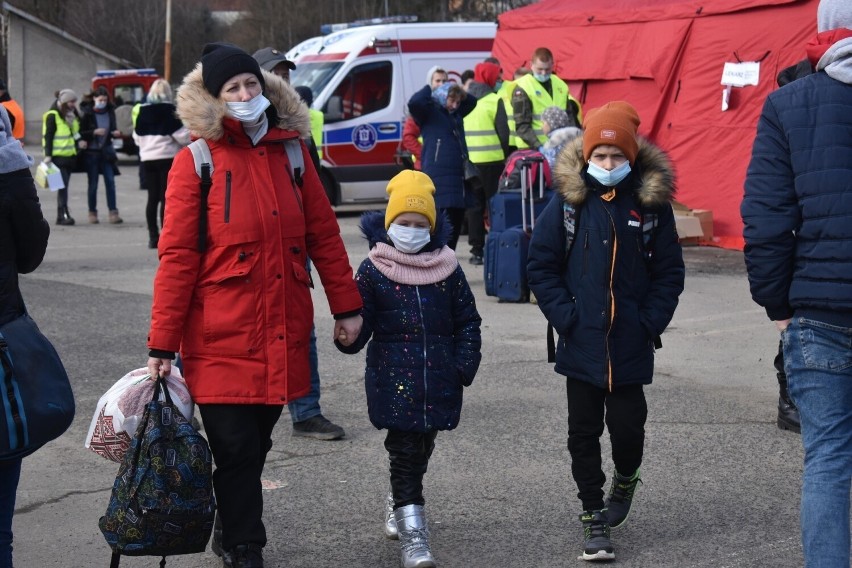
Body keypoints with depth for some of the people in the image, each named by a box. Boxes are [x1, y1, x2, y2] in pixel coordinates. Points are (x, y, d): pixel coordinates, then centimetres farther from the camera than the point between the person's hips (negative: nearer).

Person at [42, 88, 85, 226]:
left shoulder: (72, 115, 14)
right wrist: (48, 155, -16)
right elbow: (47, 136, -11)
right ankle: (63, 214, -12)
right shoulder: (53, 116, -9)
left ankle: (63, 215, 12)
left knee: (64, 185, 9)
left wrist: (79, 142, 4)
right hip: (58, 156, -7)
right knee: (63, 185, -11)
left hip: (70, 155, 7)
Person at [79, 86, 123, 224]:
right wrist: (94, 132, -20)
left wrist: (116, 133, -7)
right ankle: (92, 213, 13)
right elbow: (81, 133, -6)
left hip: (106, 152, 3)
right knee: (93, 184, 3)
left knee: (110, 182, -5)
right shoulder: (87, 113, -4)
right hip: (92, 152, -3)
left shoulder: (110, 112, 6)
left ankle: (113, 213, -6)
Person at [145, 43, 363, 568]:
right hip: (222, 340, -4)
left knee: (255, 445, 14)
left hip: (284, 337, 4)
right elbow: (177, 257, -6)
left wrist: (346, 306, 12)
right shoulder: (196, 162, -5)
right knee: (236, 450, -3)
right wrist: (163, 345, -8)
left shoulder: (291, 152, 8)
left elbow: (324, 234, 13)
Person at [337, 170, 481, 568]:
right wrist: (349, 336, -26)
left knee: (421, 450, 16)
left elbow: (467, 320, 10)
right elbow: (360, 323, -4)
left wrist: (464, 364, 0)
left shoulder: (447, 268, 4)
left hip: (439, 382, 3)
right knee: (406, 454, -6)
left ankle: (398, 505, 39)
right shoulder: (373, 270, -3)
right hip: (394, 381, -3)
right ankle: (412, 535, -5)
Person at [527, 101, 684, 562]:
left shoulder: (651, 203, -1)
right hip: (581, 344, 0)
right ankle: (592, 514, 19)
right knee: (583, 432, 6)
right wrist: (564, 316, -7)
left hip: (631, 346, 0)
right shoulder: (568, 200, -2)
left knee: (627, 425, 0)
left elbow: (669, 272, 4)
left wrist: (651, 321, -5)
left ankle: (625, 480, 32)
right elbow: (541, 265, 2)